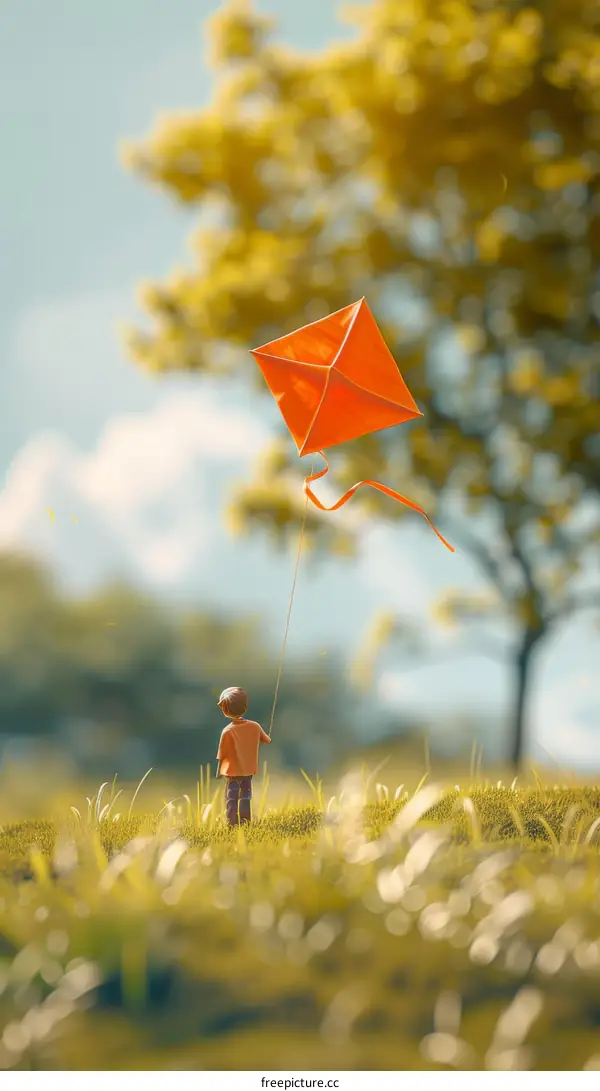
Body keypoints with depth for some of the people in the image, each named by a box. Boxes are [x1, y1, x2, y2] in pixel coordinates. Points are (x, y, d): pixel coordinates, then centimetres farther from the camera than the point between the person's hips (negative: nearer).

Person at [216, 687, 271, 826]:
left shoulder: (228, 731, -19)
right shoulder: (254, 726, -7)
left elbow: (222, 755, -12)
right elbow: (267, 740, 10)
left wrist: (219, 771, 3)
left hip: (233, 771, -4)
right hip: (249, 770, 4)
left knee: (231, 800, 4)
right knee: (245, 798, 16)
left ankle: (232, 825, 2)